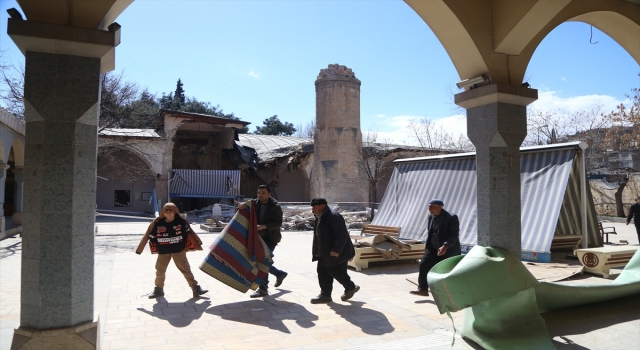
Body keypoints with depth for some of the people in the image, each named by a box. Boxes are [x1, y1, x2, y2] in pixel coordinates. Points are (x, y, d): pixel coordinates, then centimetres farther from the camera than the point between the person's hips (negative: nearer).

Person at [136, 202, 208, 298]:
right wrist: (140, 249, 5)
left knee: (186, 270, 0)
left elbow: (190, 233, -2)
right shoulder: (157, 223, -6)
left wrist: (197, 243, 0)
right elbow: (150, 236, -1)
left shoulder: (181, 222, -7)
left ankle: (196, 288, 5)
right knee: (160, 271, 13)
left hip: (179, 251, -2)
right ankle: (158, 289, 34)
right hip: (163, 252, 2)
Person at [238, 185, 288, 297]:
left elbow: (278, 223, -20)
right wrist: (243, 205, -14)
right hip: (259, 237, 7)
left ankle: (263, 289, -4)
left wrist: (263, 226, -32)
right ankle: (280, 273, 36)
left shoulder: (275, 206, -14)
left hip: (271, 237, -7)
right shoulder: (255, 203, 2)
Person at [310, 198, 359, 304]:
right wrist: (317, 251, 18)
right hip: (324, 252, 10)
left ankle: (351, 287, 23)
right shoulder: (319, 217, 9)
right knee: (322, 271, 8)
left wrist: (336, 250, -28)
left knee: (335, 271, 0)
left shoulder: (333, 217, -23)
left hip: (336, 253, -9)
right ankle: (325, 295, 17)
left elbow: (342, 235, -25)